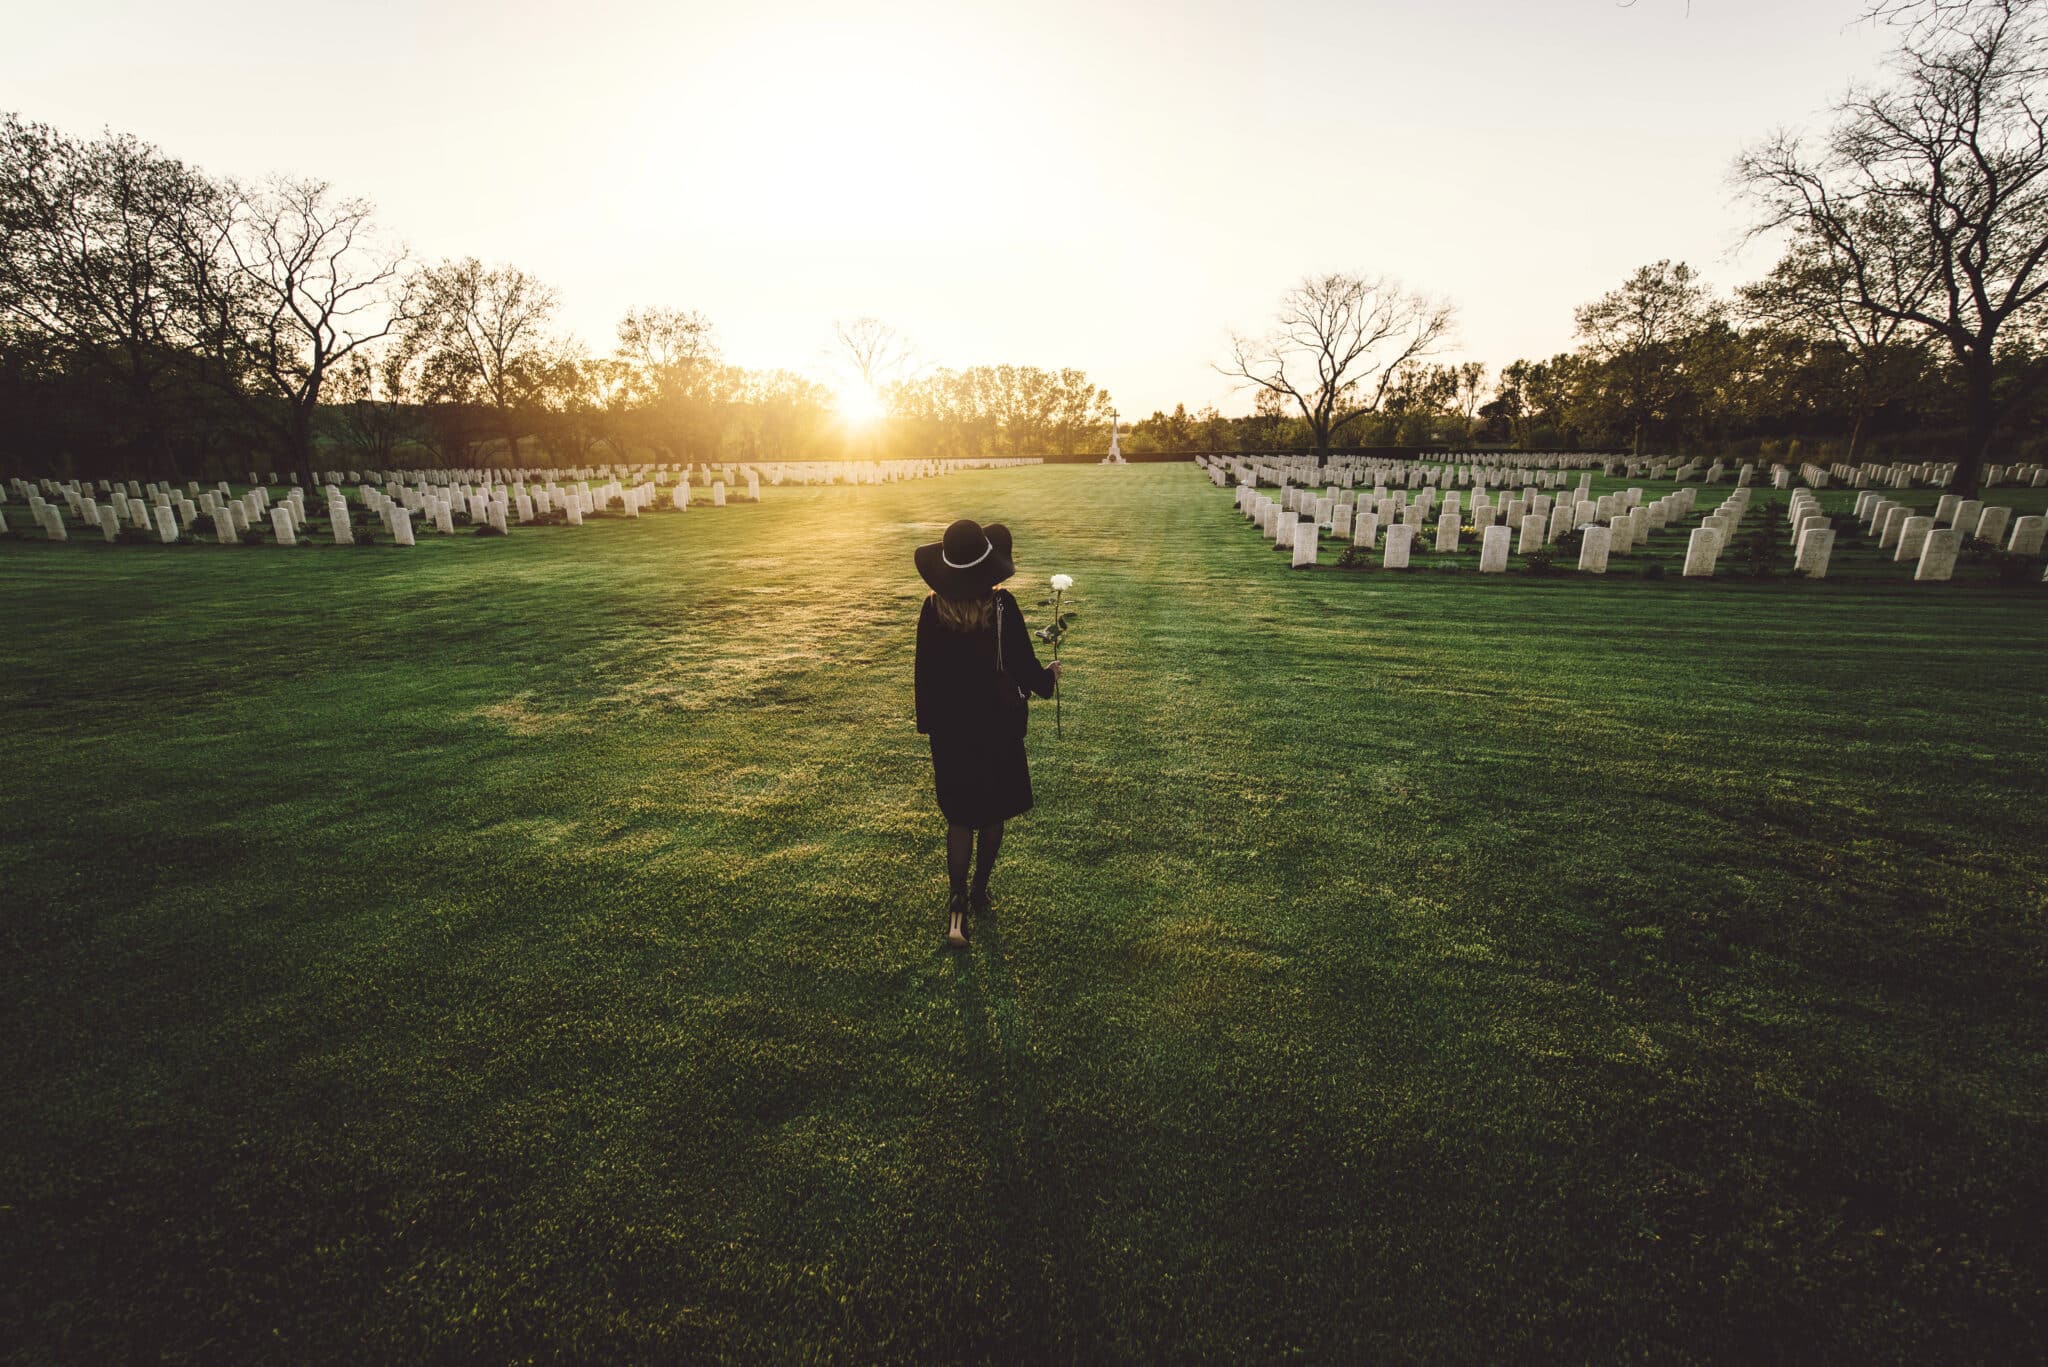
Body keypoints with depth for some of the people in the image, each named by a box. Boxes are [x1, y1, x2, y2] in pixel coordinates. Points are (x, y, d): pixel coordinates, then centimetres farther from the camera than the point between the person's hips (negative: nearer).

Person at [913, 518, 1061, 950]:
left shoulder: (933, 611, -7)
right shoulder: (1002, 606, -14)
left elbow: (925, 675, -1)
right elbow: (1024, 667, -11)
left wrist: (928, 724, 12)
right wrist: (1049, 676, 12)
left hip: (949, 728, 1)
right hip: (997, 725, -1)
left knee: (960, 817, 9)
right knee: (993, 812, 17)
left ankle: (958, 900, -5)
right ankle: (980, 890, 31)